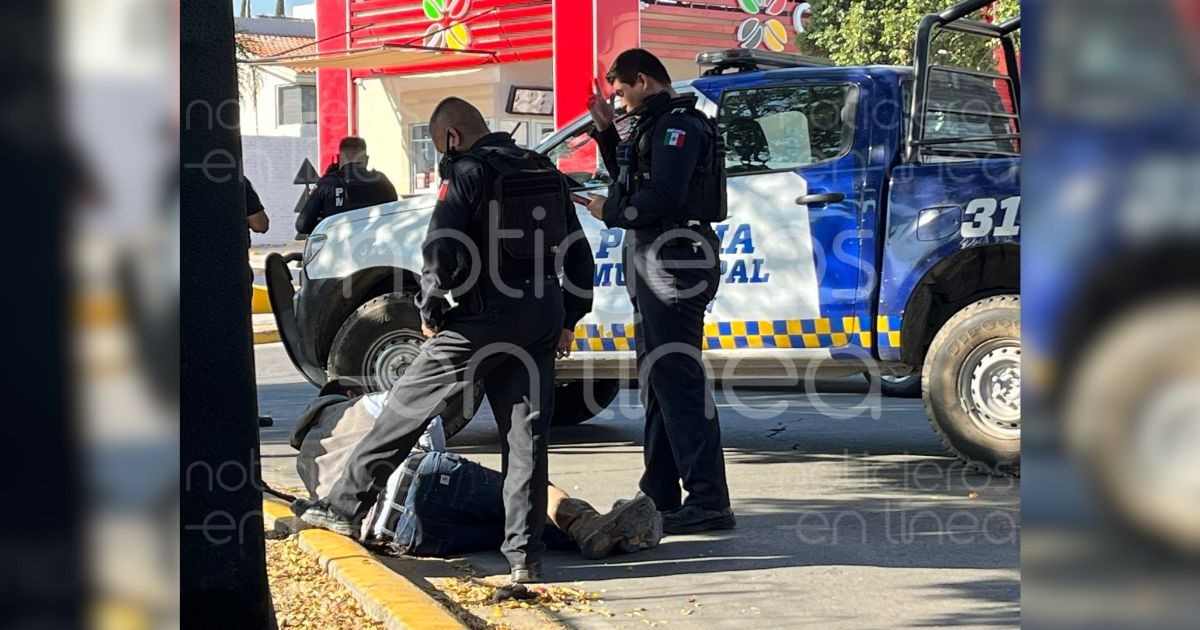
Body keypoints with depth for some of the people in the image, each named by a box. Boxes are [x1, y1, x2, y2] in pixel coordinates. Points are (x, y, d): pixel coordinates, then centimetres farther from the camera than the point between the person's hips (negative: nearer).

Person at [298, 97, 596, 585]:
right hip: (542, 318, 6)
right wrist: (568, 319, 22)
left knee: (408, 407, 6)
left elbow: (441, 251, -17)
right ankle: (525, 555, 3)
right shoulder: (546, 172, 15)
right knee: (527, 434, 6)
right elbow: (579, 254, 18)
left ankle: (346, 505, 14)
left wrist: (431, 312, -3)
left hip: (482, 319, -6)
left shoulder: (467, 172, -7)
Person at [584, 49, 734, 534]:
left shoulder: (679, 125, -13)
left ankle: (708, 500, -17)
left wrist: (610, 212, -9)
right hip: (654, 265, 11)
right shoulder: (655, 125, 20)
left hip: (676, 262, -11)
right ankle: (661, 494, 23)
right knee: (657, 377, 15)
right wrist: (605, 131, 17)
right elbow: (630, 179, 27)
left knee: (678, 378, -14)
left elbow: (663, 197, -23)